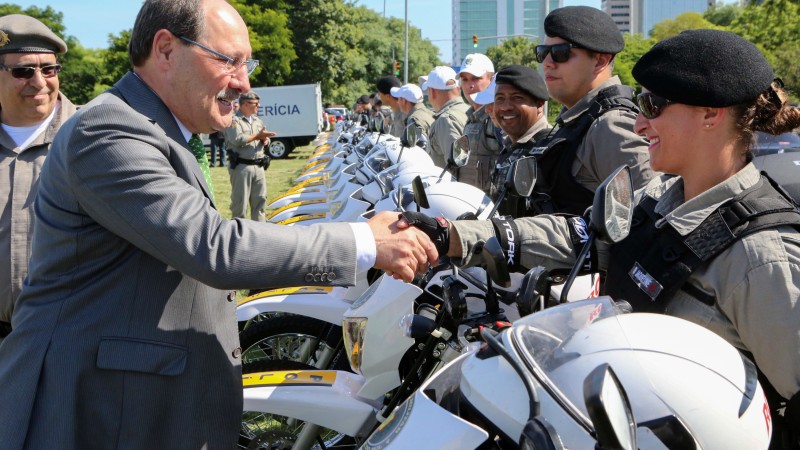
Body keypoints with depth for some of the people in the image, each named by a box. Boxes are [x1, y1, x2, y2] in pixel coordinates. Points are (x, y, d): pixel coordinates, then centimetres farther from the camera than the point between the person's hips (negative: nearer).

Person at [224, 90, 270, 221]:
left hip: (258, 166, 7)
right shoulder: (233, 121, -6)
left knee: (260, 200, 10)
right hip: (242, 167, -7)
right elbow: (238, 139, -20)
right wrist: (258, 136, -10)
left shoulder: (257, 121, 18)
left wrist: (265, 140, -4)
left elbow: (265, 138, 21)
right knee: (240, 201, -2)